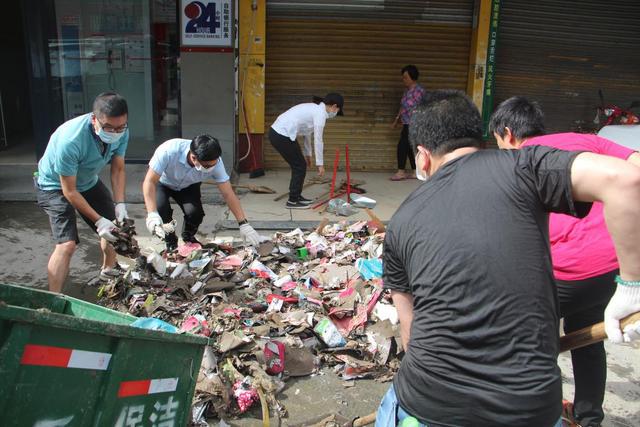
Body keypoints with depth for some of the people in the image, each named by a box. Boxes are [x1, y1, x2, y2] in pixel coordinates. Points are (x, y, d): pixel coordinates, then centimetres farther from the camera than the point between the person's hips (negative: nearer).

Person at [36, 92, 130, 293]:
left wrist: (120, 204, -21)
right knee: (67, 244, -21)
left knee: (114, 226, 15)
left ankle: (109, 268, 43)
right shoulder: (70, 140, -40)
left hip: (88, 181, 6)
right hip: (56, 186, -6)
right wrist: (99, 221, -29)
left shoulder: (121, 132, -22)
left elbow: (118, 169, -9)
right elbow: (69, 191, -30)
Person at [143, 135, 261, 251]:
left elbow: (228, 194, -25)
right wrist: (152, 214, -50)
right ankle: (171, 242, 2)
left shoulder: (214, 162, -31)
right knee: (160, 208, -29)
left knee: (195, 211, -24)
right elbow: (149, 181, -37)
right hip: (162, 183, -2)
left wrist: (244, 224, -30)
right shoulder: (169, 151, -41)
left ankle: (188, 238, 12)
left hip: (188, 186, 2)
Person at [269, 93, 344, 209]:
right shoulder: (320, 113, -10)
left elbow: (307, 133, 26)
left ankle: (296, 195, 28)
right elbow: (318, 140, -11)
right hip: (282, 136, -10)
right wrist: (320, 163, -5)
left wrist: (307, 154, 30)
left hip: (277, 132, 10)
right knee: (300, 167, 0)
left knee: (299, 165, 18)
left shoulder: (314, 108, 19)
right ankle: (292, 201, 6)